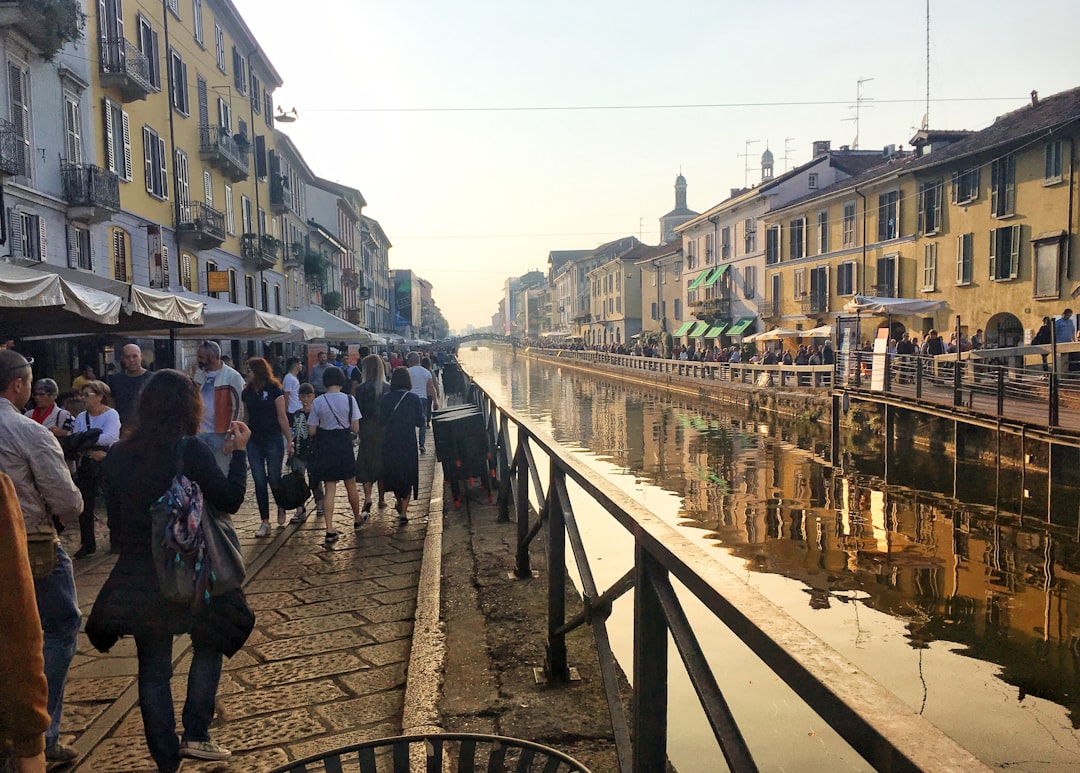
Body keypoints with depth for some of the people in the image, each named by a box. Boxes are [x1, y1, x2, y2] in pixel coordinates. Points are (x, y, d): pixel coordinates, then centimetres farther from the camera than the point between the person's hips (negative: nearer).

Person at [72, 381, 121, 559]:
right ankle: (87, 544, 15)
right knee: (84, 504, 4)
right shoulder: (81, 417, 8)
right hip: (86, 465, 5)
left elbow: (109, 438, -22)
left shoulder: (111, 414, -7)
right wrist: (91, 452, -20)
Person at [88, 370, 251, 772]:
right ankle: (195, 735, 14)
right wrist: (240, 451, -1)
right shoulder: (190, 450, -16)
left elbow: (115, 513, 9)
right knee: (208, 647, 21)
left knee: (153, 667, 14)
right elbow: (230, 500, -9)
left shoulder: (118, 455, -1)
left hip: (138, 576, 4)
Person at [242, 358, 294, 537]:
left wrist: (289, 441, -7)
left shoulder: (274, 390, -7)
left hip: (273, 440, -4)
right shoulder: (247, 392, 7)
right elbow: (246, 417, 12)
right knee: (259, 482, 4)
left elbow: (282, 417, -6)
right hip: (254, 441, 4)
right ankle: (265, 522, 10)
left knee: (274, 479, 3)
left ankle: (281, 508, 31)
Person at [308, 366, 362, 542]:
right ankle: (357, 519, 37)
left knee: (329, 488, 5)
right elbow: (355, 428, -8)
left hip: (325, 447, 0)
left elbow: (311, 431, -4)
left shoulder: (318, 402, -7)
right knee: (351, 485, 18)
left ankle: (330, 529, -1)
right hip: (344, 445, 0)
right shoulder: (349, 399, -9)